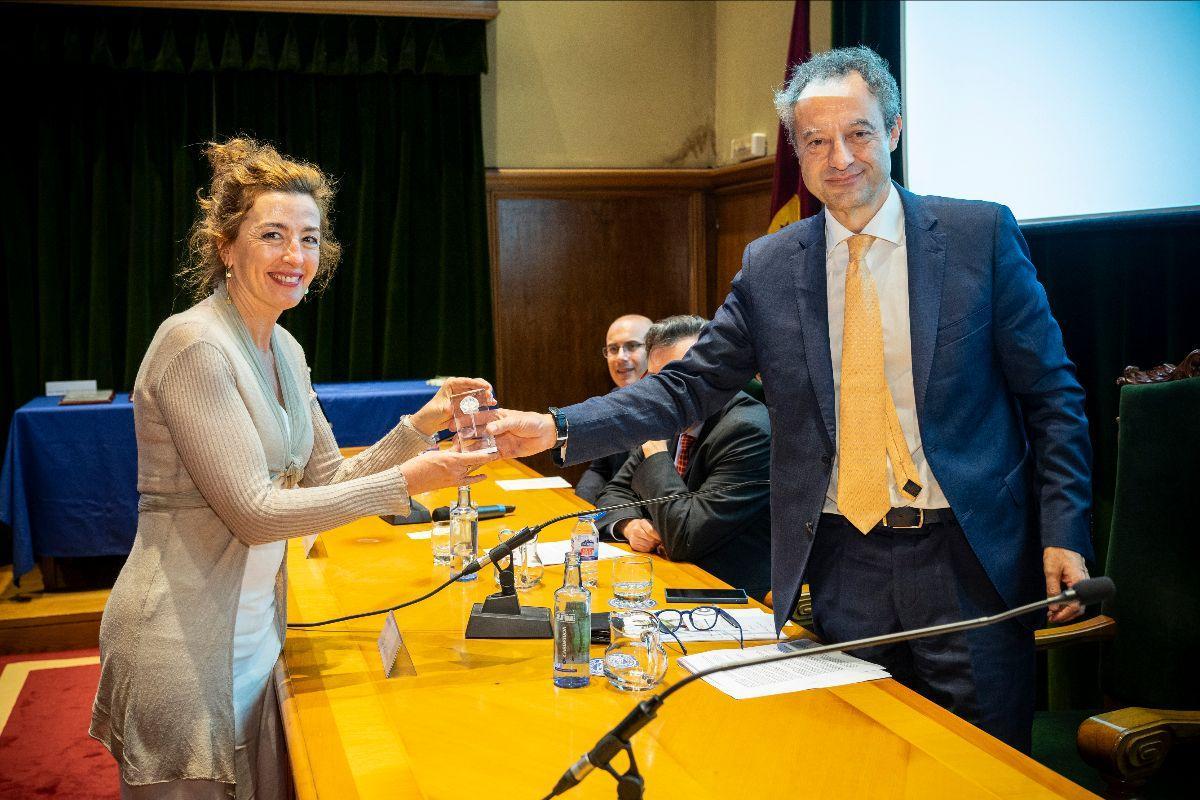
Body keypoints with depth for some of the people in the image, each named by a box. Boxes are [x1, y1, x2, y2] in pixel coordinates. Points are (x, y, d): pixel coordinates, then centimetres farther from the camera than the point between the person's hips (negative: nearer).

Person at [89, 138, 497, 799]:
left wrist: (420, 426, -5)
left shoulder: (284, 349, 7)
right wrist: (404, 483, -22)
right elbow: (253, 512, -22)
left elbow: (329, 478, 9)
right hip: (182, 643, -8)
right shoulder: (194, 344, -19)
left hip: (253, 630, 8)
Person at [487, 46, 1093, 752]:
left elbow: (1051, 395, 1)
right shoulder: (768, 268, 3)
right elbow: (690, 387, 3)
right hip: (841, 567, 2)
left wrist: (1064, 533, -6)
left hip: (969, 560, -1)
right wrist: (561, 429, -8)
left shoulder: (981, 235, -2)